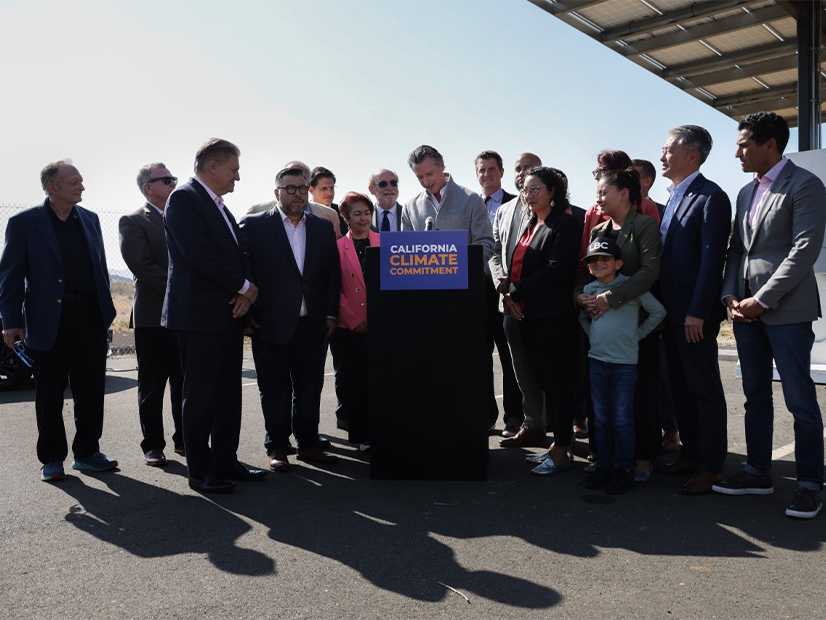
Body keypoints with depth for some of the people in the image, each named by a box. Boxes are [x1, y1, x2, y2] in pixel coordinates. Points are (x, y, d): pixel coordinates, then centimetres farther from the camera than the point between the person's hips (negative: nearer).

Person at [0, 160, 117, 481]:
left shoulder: (90, 219, 11)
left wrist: (106, 310, 8)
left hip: (90, 317, 4)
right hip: (48, 321, -4)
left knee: (91, 390, 8)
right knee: (50, 394, 6)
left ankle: (87, 453, 21)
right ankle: (52, 459, 18)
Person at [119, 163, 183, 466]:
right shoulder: (134, 221, -3)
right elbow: (142, 267, -14)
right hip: (154, 314, -5)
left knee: (186, 382, 10)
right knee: (152, 385, 5)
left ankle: (184, 439, 21)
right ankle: (153, 445, 15)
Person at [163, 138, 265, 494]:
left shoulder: (219, 206, 20)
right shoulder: (184, 198, -8)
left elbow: (236, 254, 17)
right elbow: (198, 253, -20)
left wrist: (244, 292, -2)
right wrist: (243, 286, -12)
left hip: (229, 314, 9)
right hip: (199, 315, -9)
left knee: (229, 394, 12)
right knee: (200, 396, 0)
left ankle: (225, 461, 22)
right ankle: (199, 471, 11)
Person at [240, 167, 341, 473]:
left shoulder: (323, 228, 12)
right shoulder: (254, 225, 0)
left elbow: (333, 273, 11)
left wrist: (331, 314, 5)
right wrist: (249, 312, -8)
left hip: (313, 326, 3)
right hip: (271, 326, -3)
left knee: (310, 389, 10)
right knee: (275, 391, 6)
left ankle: (308, 444, 23)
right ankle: (277, 448, 18)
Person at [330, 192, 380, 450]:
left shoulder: (383, 242, 9)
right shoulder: (337, 247, 5)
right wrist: (354, 320, -7)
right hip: (349, 327, -1)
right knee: (354, 383, 4)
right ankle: (360, 436, 16)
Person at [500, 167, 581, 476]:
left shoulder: (565, 224, -7)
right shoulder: (527, 224, 19)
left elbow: (556, 269, -18)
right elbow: (516, 266, 18)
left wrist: (516, 291, -15)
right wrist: (508, 296, 0)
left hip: (553, 317, -8)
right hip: (526, 315, 8)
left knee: (557, 382, -2)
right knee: (544, 380, 12)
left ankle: (561, 451, 7)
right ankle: (557, 442, 22)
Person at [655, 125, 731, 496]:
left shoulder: (710, 197, -11)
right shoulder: (674, 197, 16)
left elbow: (712, 259, -17)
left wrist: (697, 312, -21)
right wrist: (663, 306, 11)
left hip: (695, 315, -8)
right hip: (672, 312, 9)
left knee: (705, 391, 1)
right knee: (681, 388, 14)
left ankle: (709, 466, 11)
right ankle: (690, 454, 26)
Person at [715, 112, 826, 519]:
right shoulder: (746, 193, 18)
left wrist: (763, 299, -16)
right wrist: (731, 295, 2)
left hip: (786, 310, -7)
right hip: (747, 312, 7)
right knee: (756, 397, 13)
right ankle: (758, 473, 23)